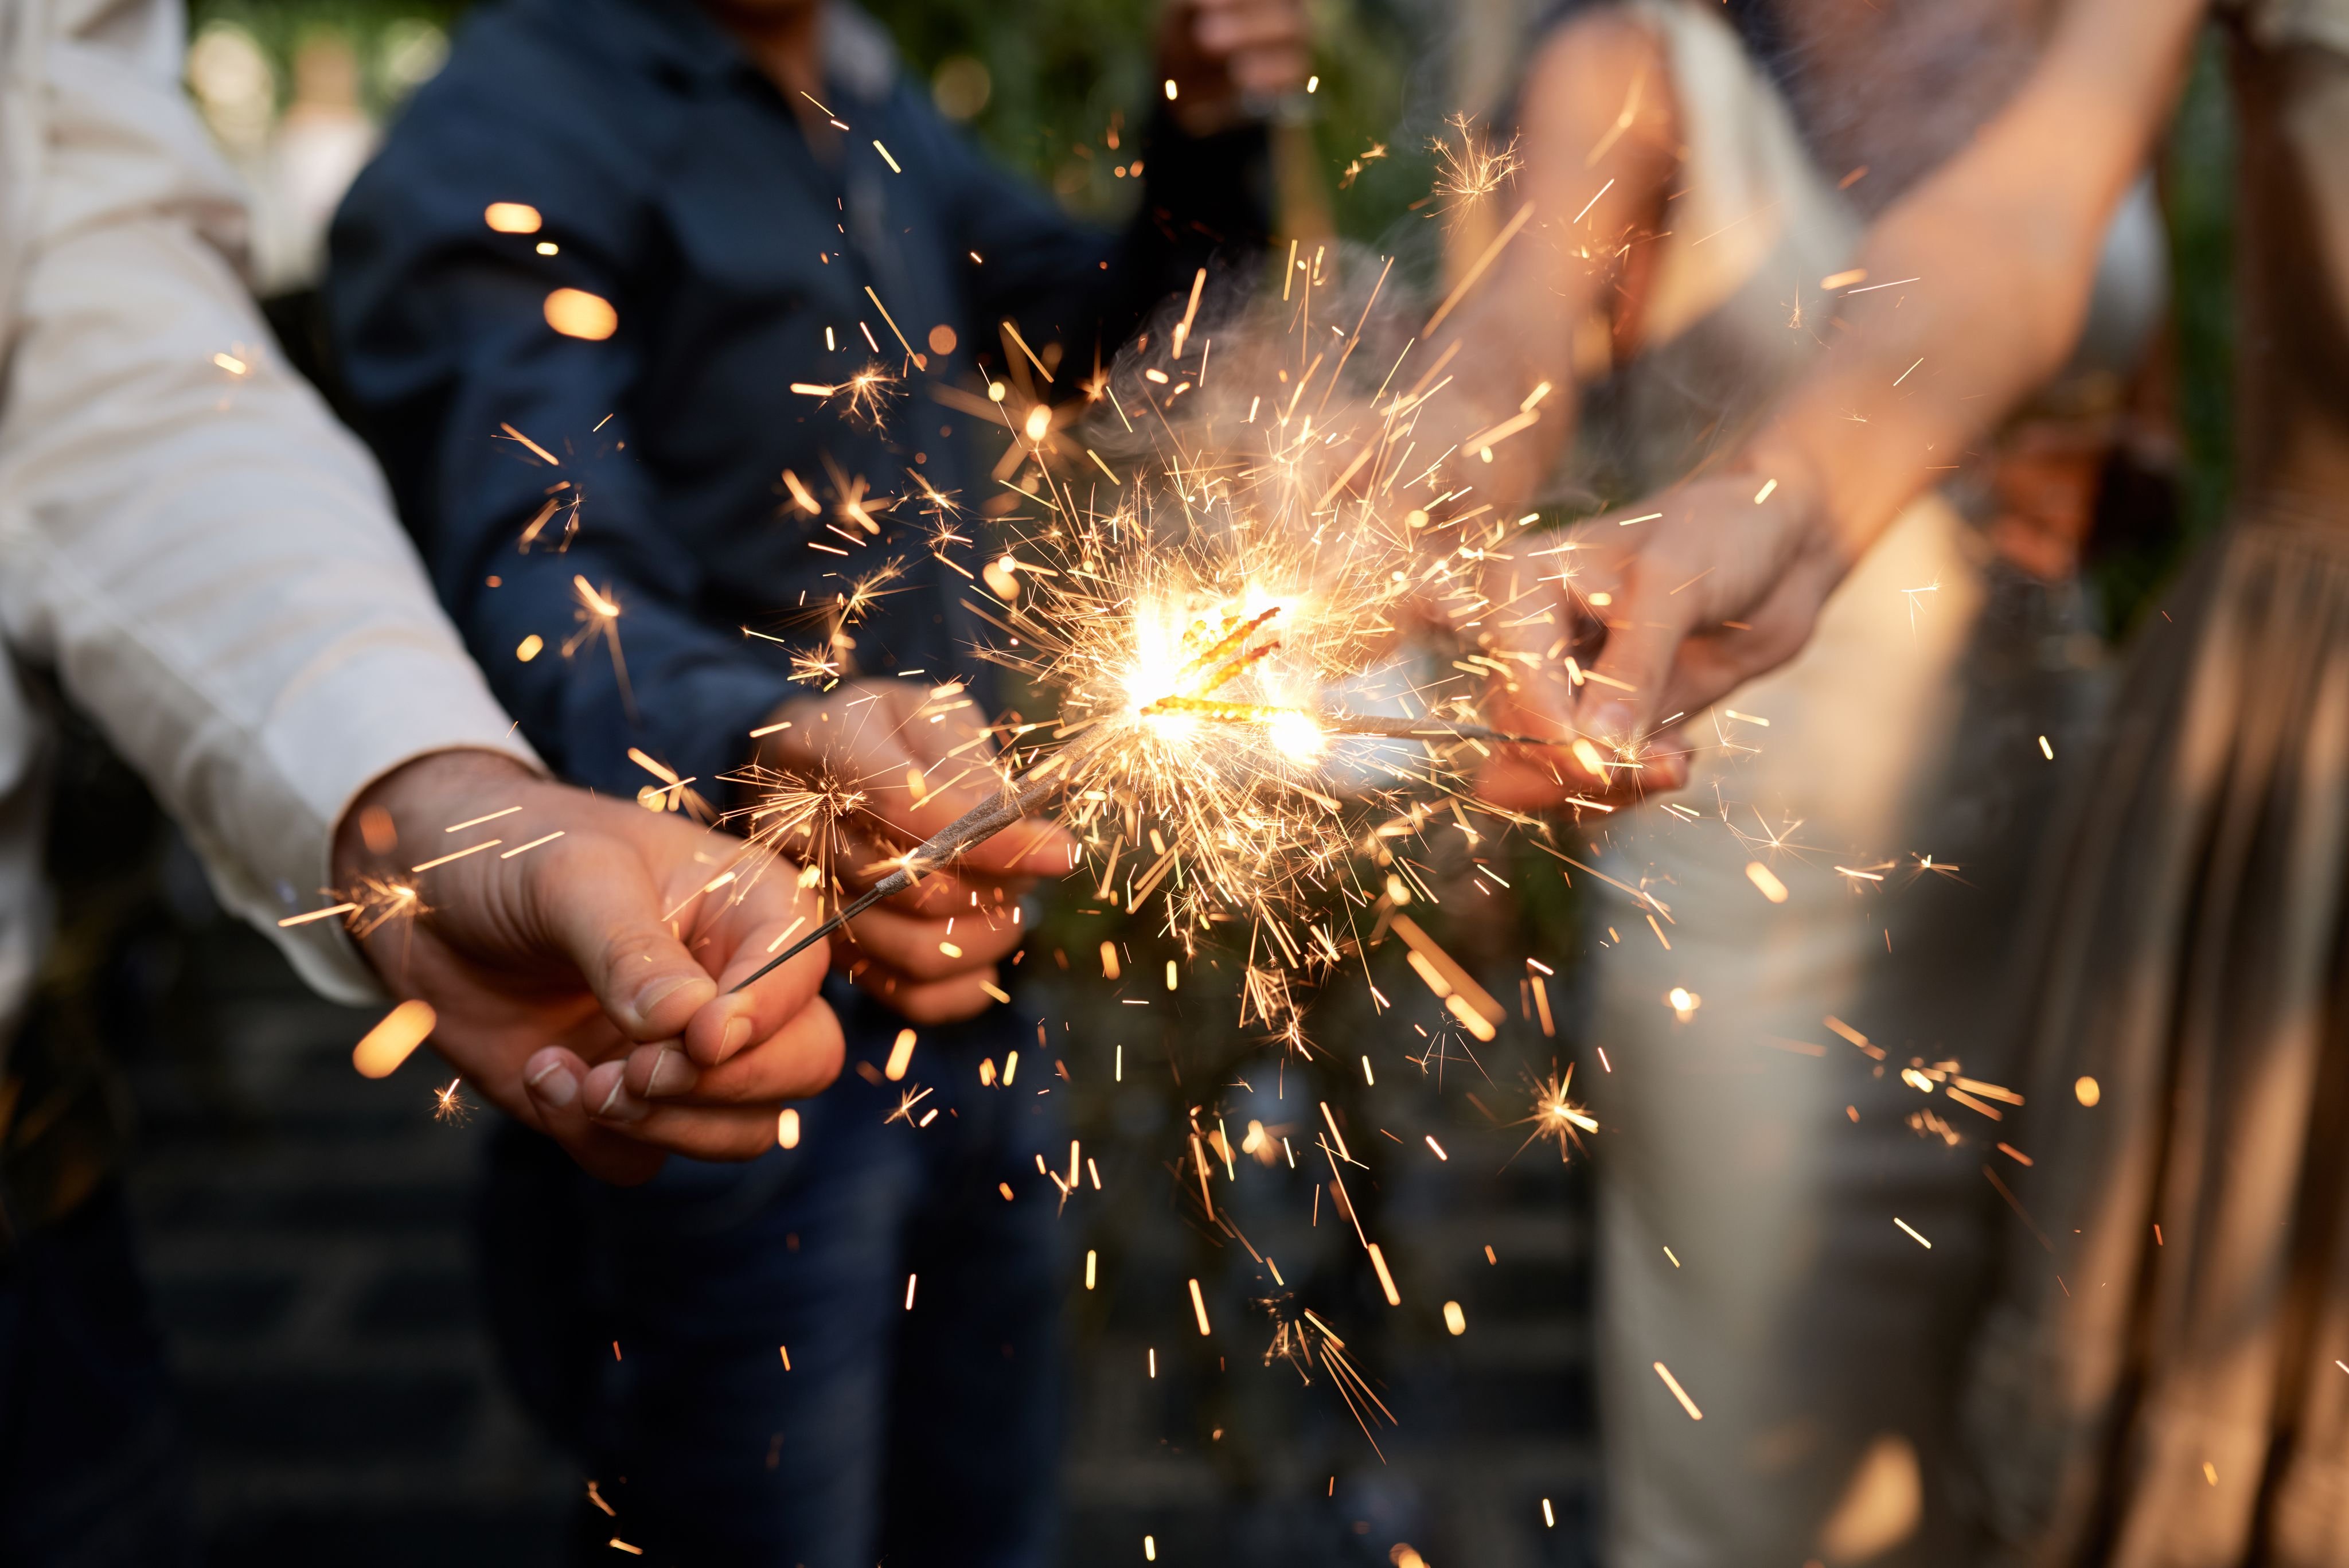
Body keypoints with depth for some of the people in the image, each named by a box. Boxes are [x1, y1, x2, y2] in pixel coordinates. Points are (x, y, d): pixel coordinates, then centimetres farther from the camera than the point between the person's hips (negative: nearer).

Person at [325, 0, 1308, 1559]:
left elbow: (1098, 337, 23)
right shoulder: (501, 146, -13)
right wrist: (770, 745, -47)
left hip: (971, 985, 8)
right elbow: (545, 583, -26)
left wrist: (1206, 139, 5)